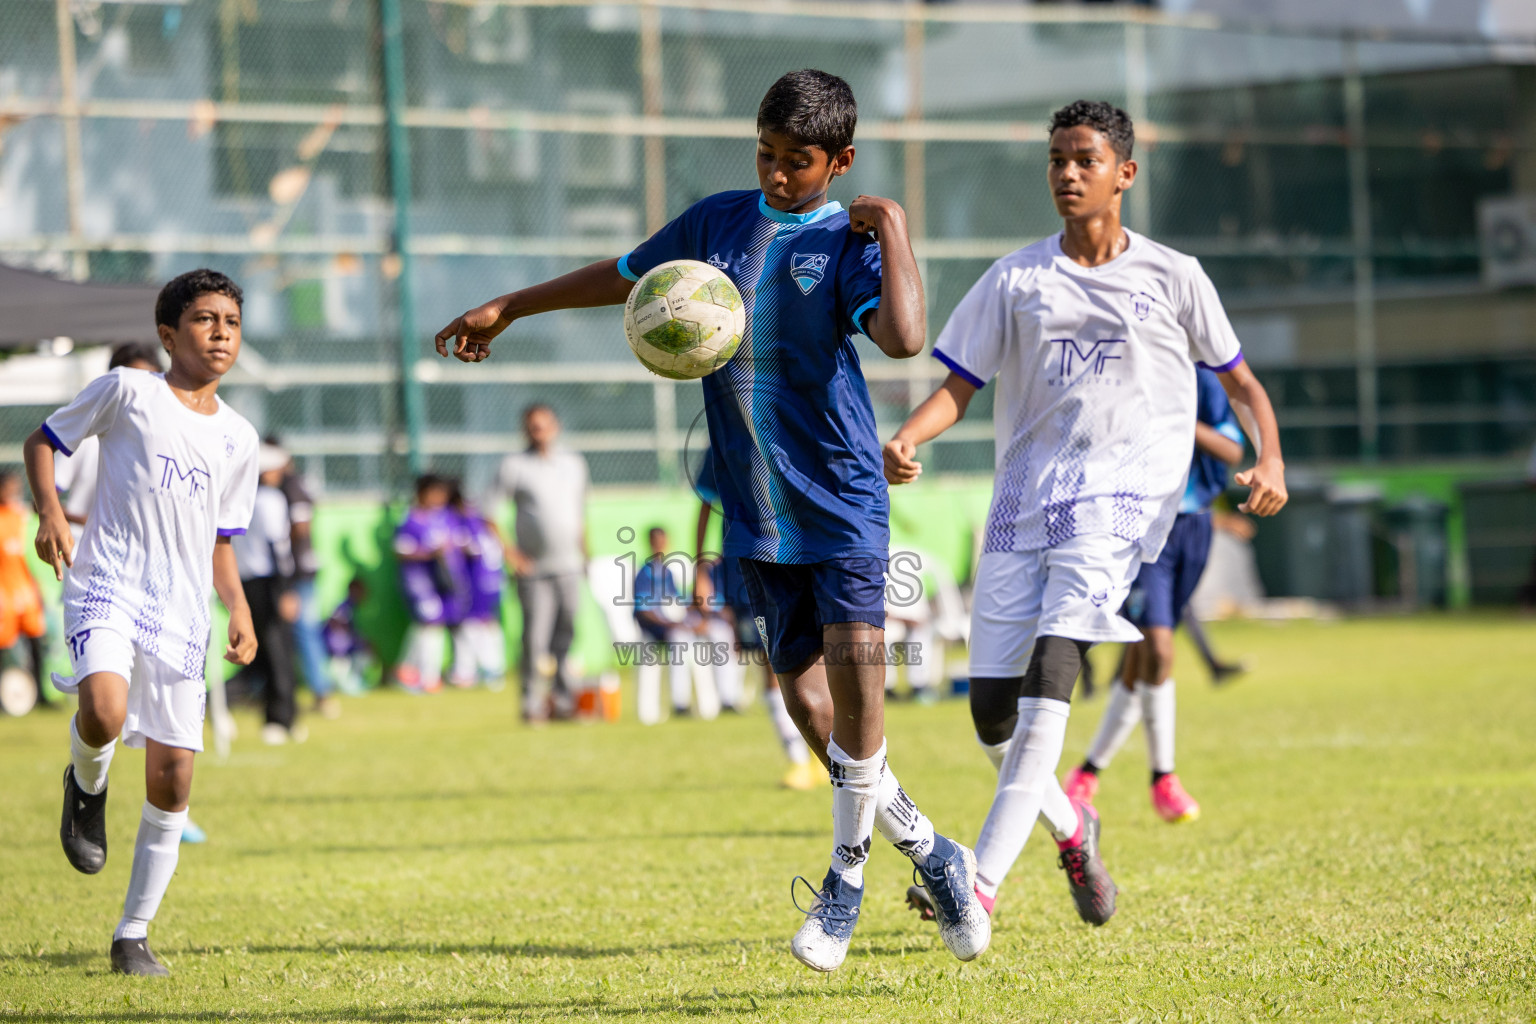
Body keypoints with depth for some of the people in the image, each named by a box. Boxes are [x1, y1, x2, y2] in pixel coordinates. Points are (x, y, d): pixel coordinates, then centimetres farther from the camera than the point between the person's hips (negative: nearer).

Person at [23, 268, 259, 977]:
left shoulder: (238, 438, 15)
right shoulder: (127, 392, 1)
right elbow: (44, 441, 11)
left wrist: (239, 609, 6)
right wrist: (48, 510, -6)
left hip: (182, 612, 4)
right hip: (106, 585, -4)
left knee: (172, 777, -1)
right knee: (104, 712, -33)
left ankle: (133, 935, 13)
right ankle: (87, 785, 5)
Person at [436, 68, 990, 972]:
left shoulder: (849, 242, -6)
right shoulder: (717, 222, 10)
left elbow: (903, 338, -25)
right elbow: (625, 276, 26)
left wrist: (894, 229, -19)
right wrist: (507, 309, 31)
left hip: (841, 496, -5)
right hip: (756, 508, 5)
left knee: (853, 660, -17)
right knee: (804, 691, 0)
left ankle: (848, 877, -2)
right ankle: (929, 853, 14)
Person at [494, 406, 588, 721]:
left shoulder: (574, 463, 12)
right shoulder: (514, 465, -2)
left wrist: (585, 555, 19)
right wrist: (510, 553, -12)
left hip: (569, 566, 4)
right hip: (533, 567, -4)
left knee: (565, 635, 6)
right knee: (535, 637, -7)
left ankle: (563, 700, 13)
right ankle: (533, 703, -1)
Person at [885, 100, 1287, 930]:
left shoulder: (1171, 277, 7)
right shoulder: (1016, 279, 10)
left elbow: (1239, 381, 14)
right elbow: (959, 387, 6)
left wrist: (1269, 461, -4)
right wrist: (906, 438, -15)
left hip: (1121, 493, -3)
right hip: (1025, 495, 3)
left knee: (1052, 659, -24)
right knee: (991, 706, 0)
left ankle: (980, 884, -29)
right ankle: (1069, 828, 32)